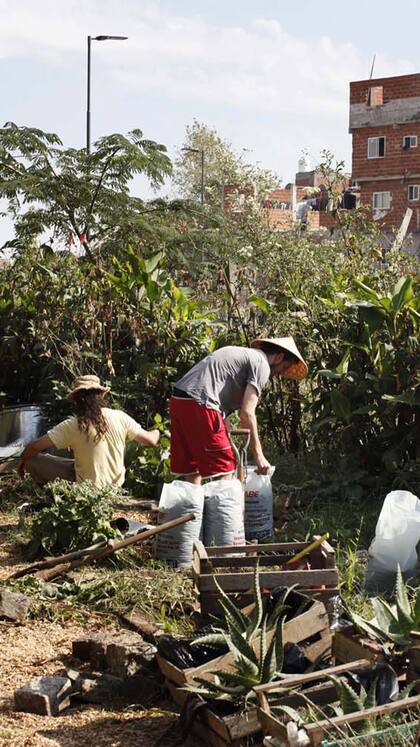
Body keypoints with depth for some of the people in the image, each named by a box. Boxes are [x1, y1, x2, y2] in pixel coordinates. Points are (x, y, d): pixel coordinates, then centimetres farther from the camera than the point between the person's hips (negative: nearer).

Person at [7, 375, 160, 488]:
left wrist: (22, 460, 5)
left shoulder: (73, 426, -20)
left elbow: (35, 447, -16)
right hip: (116, 484, 5)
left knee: (33, 460, 4)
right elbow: (150, 441, -2)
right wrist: (157, 432, 21)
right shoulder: (120, 417, -11)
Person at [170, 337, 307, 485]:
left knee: (192, 471, 12)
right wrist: (258, 454, -3)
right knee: (224, 467, -3)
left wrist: (228, 441, 27)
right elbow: (247, 413, -9)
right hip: (199, 403, -10)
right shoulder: (262, 365, -1)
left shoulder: (244, 354, 28)